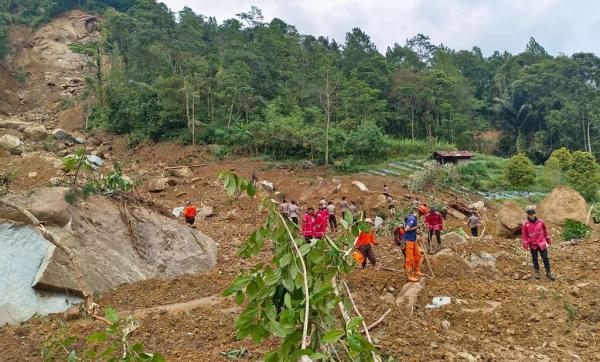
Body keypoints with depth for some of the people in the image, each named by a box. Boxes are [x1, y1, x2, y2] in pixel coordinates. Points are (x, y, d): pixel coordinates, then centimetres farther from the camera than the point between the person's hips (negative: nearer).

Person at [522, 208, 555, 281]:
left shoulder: (540, 221, -4)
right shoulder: (525, 224, -10)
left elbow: (545, 231, 9)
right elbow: (524, 235, -4)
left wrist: (548, 239, 15)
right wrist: (525, 244, -6)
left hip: (542, 243, 1)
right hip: (533, 245, -1)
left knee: (545, 258, 5)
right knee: (534, 258, 12)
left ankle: (548, 272, 17)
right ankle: (537, 272, 26)